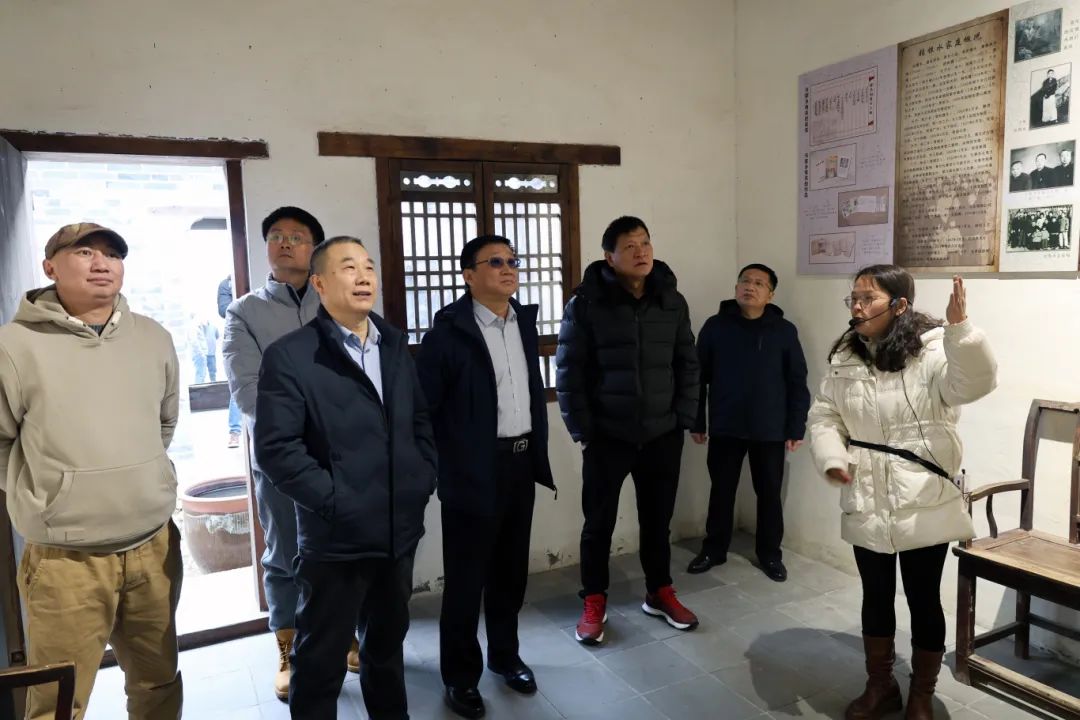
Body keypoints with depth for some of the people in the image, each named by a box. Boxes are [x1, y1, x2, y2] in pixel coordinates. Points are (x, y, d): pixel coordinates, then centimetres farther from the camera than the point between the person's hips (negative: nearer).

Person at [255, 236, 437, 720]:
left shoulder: (395, 344, 9)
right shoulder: (289, 355, -11)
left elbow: (420, 419, 14)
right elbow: (275, 447, -17)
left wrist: (424, 480, 3)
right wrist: (335, 501, -18)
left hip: (399, 528, 6)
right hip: (337, 536, -5)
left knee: (388, 641, 24)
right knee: (321, 658, 10)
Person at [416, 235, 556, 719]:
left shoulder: (524, 319, 8)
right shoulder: (450, 328, -12)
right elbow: (424, 403, -12)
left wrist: (538, 451, 12)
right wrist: (435, 466, -10)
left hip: (520, 463, 6)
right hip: (474, 470, -6)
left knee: (511, 570, 18)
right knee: (466, 576, 7)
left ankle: (505, 654, 38)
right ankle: (460, 675, 26)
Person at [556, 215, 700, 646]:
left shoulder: (673, 301, 3)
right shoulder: (586, 304, -9)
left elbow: (687, 364, 8)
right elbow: (569, 371, -8)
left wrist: (684, 419, 2)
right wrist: (582, 430, -10)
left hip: (662, 434, 3)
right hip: (607, 435, -3)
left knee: (657, 519, 16)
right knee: (599, 522, 8)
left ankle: (659, 593, 35)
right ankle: (594, 603, 25)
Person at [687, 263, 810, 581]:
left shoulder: (784, 331, -2)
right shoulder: (715, 327, -1)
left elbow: (797, 383, 1)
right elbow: (698, 377, 1)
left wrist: (796, 427, -2)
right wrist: (696, 422, 0)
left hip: (770, 431, 0)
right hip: (724, 429, 0)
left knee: (769, 494, 11)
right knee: (721, 491, 12)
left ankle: (770, 554, 27)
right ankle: (714, 550, 28)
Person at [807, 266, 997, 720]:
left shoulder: (932, 349, -11)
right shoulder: (845, 357, 4)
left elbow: (975, 382, -28)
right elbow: (824, 414, 6)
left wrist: (961, 328, -43)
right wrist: (831, 457, -11)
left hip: (923, 505, -4)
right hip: (866, 504, 4)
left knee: (923, 600, 10)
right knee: (876, 596, 18)